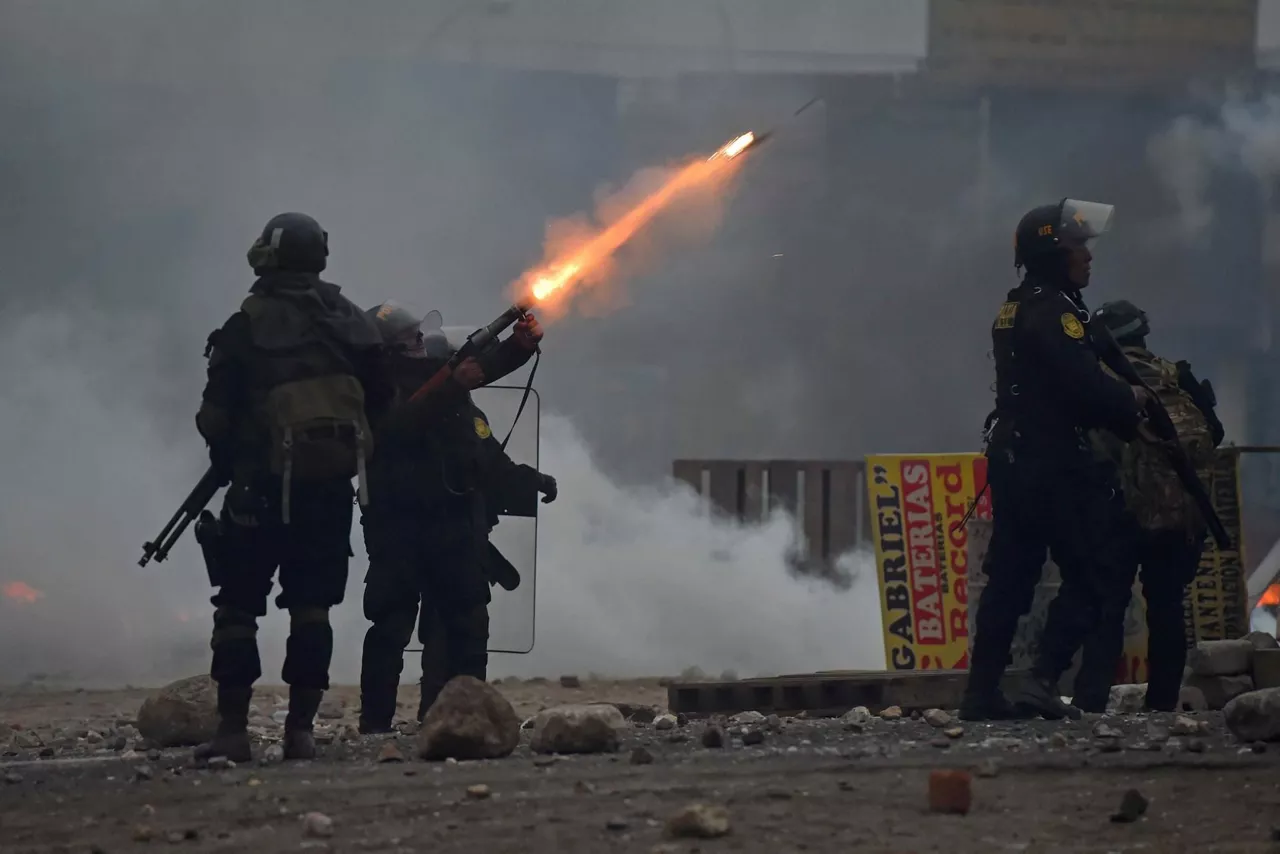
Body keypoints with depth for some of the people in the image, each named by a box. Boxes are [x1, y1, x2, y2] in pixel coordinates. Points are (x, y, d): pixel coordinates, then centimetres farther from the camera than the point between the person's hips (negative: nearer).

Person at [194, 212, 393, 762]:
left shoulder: (247, 326, -7)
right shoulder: (351, 322, 6)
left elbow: (216, 416, -6)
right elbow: (380, 400, 11)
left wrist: (226, 462, 12)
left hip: (264, 484, -4)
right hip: (332, 484, 4)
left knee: (239, 605, 3)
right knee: (311, 606, 8)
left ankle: (232, 730, -3)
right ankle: (301, 728, 4)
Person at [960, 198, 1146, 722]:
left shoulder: (1013, 312, 17)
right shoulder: (1052, 312, -15)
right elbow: (1085, 388, -22)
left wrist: (1118, 405, 8)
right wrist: (1132, 401, -3)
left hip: (1010, 458, 10)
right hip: (1055, 463, -10)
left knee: (1010, 577, 11)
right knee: (1093, 571, -4)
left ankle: (982, 692, 10)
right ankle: (1043, 681, -12)